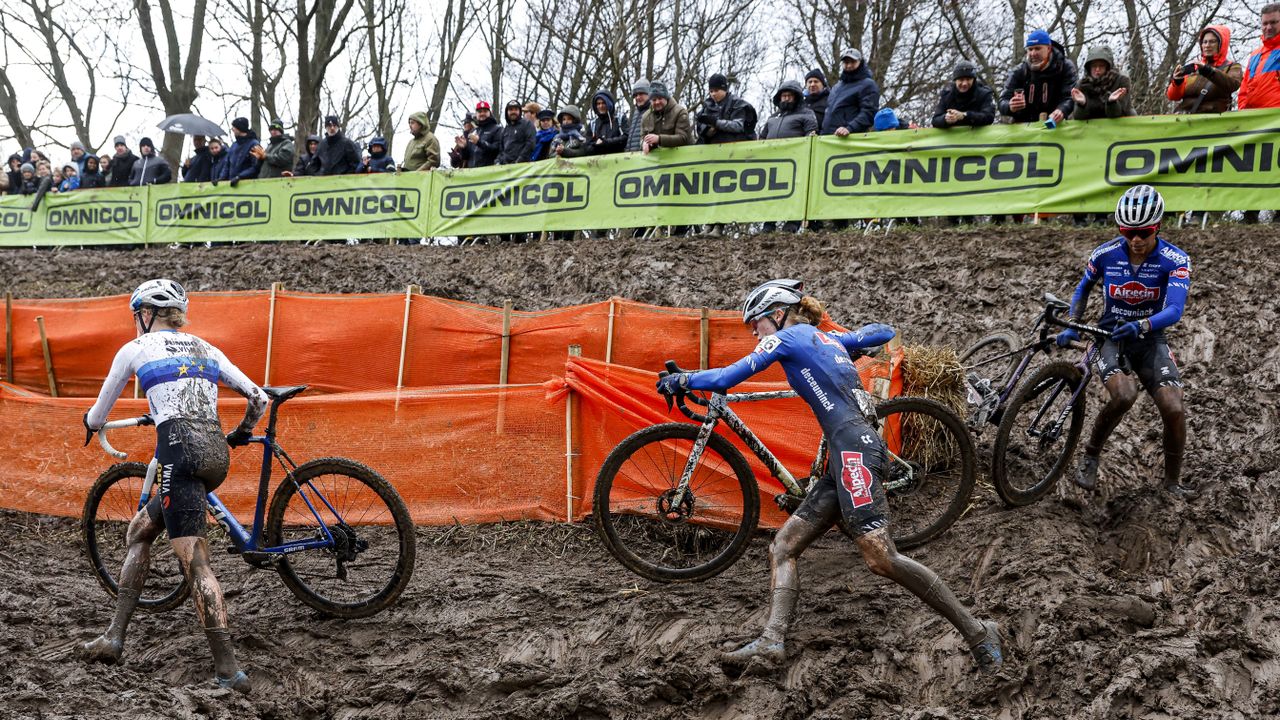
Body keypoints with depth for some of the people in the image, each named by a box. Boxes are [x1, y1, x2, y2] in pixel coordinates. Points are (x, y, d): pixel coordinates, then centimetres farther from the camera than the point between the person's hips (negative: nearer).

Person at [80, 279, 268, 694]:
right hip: (216, 454, 7)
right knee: (139, 531, 23)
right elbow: (258, 398, 17)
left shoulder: (136, 348, 10)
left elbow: (102, 408, 22)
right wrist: (240, 434, 37)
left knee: (194, 561, -11)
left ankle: (229, 671, -19)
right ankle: (114, 637, 20)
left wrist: (91, 426, 46)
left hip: (181, 451, -7)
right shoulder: (204, 349, 23)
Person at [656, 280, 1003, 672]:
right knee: (782, 547, 4)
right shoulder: (827, 338, 26)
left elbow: (727, 378, -1)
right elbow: (884, 332, 37)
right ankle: (772, 640, -9)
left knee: (881, 558, -18)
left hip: (854, 448, -10)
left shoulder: (788, 337, 2)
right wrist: (849, 345, 53)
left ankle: (977, 633, -11)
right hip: (852, 452, 10)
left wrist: (681, 380, 13)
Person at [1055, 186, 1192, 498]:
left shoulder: (1175, 260, -15)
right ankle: (1091, 456, -6)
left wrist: (1140, 326, -45)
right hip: (1110, 335, -1)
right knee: (1124, 395, -31)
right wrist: (1072, 325, -3)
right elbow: (1083, 288, 10)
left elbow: (1174, 310, -27)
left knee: (1174, 409, -17)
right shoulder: (1105, 255, -11)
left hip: (1149, 339, 1)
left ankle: (1173, 480, 7)